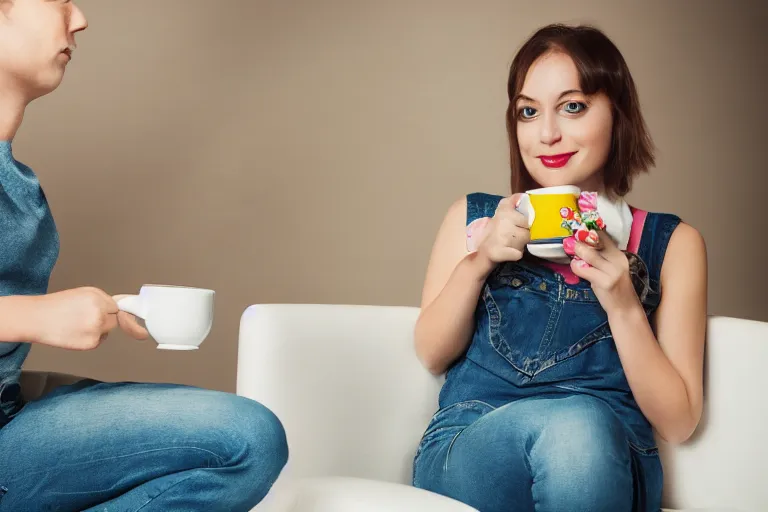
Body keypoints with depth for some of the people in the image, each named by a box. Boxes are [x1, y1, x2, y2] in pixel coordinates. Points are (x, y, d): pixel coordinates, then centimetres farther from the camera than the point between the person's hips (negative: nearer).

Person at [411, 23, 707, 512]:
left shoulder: (672, 243, 8)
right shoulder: (474, 217, 13)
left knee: (581, 429, -36)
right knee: (572, 415, -35)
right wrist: (478, 261, -7)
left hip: (606, 471, 1)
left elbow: (678, 422, 3)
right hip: (466, 451, 0)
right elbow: (432, 355, 7)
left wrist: (623, 304, -10)